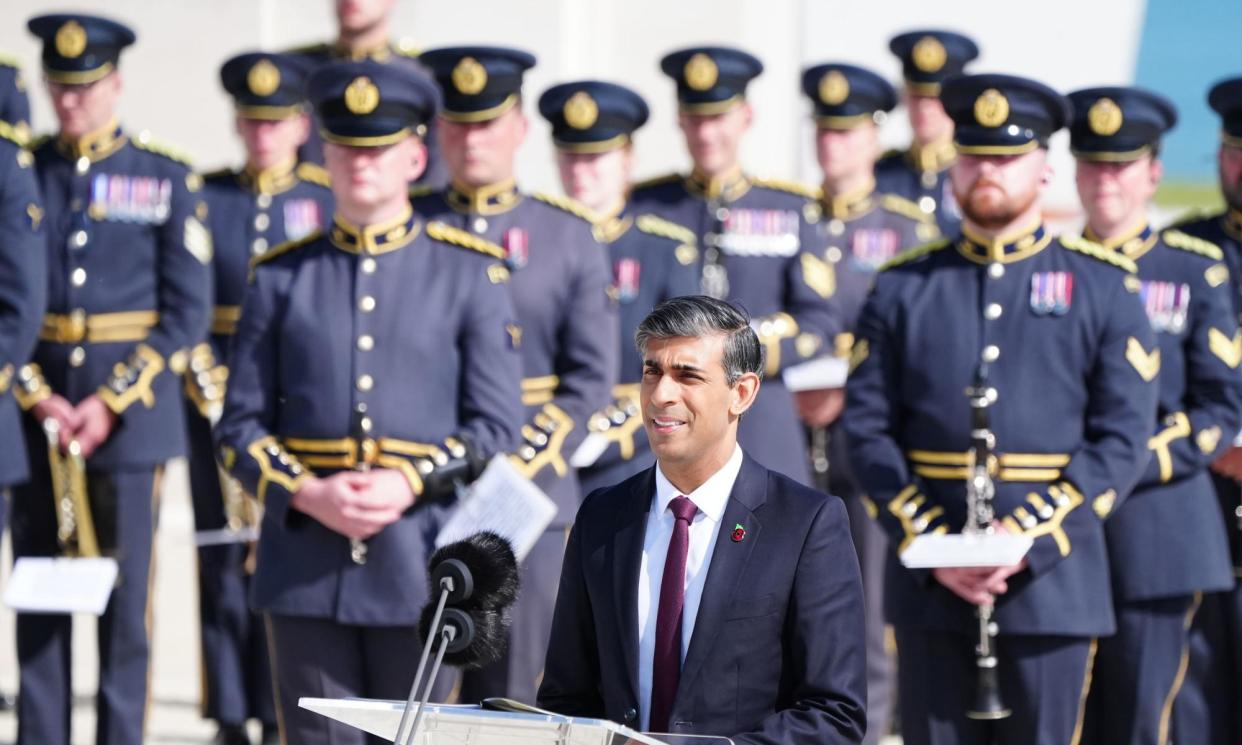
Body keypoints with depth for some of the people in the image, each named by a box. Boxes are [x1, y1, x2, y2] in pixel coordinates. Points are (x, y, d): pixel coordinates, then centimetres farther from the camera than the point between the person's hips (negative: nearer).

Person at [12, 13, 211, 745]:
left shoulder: (166, 178, 2)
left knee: (125, 595, 0)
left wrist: (112, 402, -9)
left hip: (132, 413, -2)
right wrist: (37, 397, -8)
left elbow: (189, 312, -1)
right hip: (38, 408, 2)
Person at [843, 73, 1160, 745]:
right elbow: (866, 430, 3)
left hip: (1052, 583, -1)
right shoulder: (902, 287, 9)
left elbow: (1121, 442, -2)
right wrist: (929, 545, -10)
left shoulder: (1103, 287, 4)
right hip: (929, 586, 1)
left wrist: (1026, 539, -13)